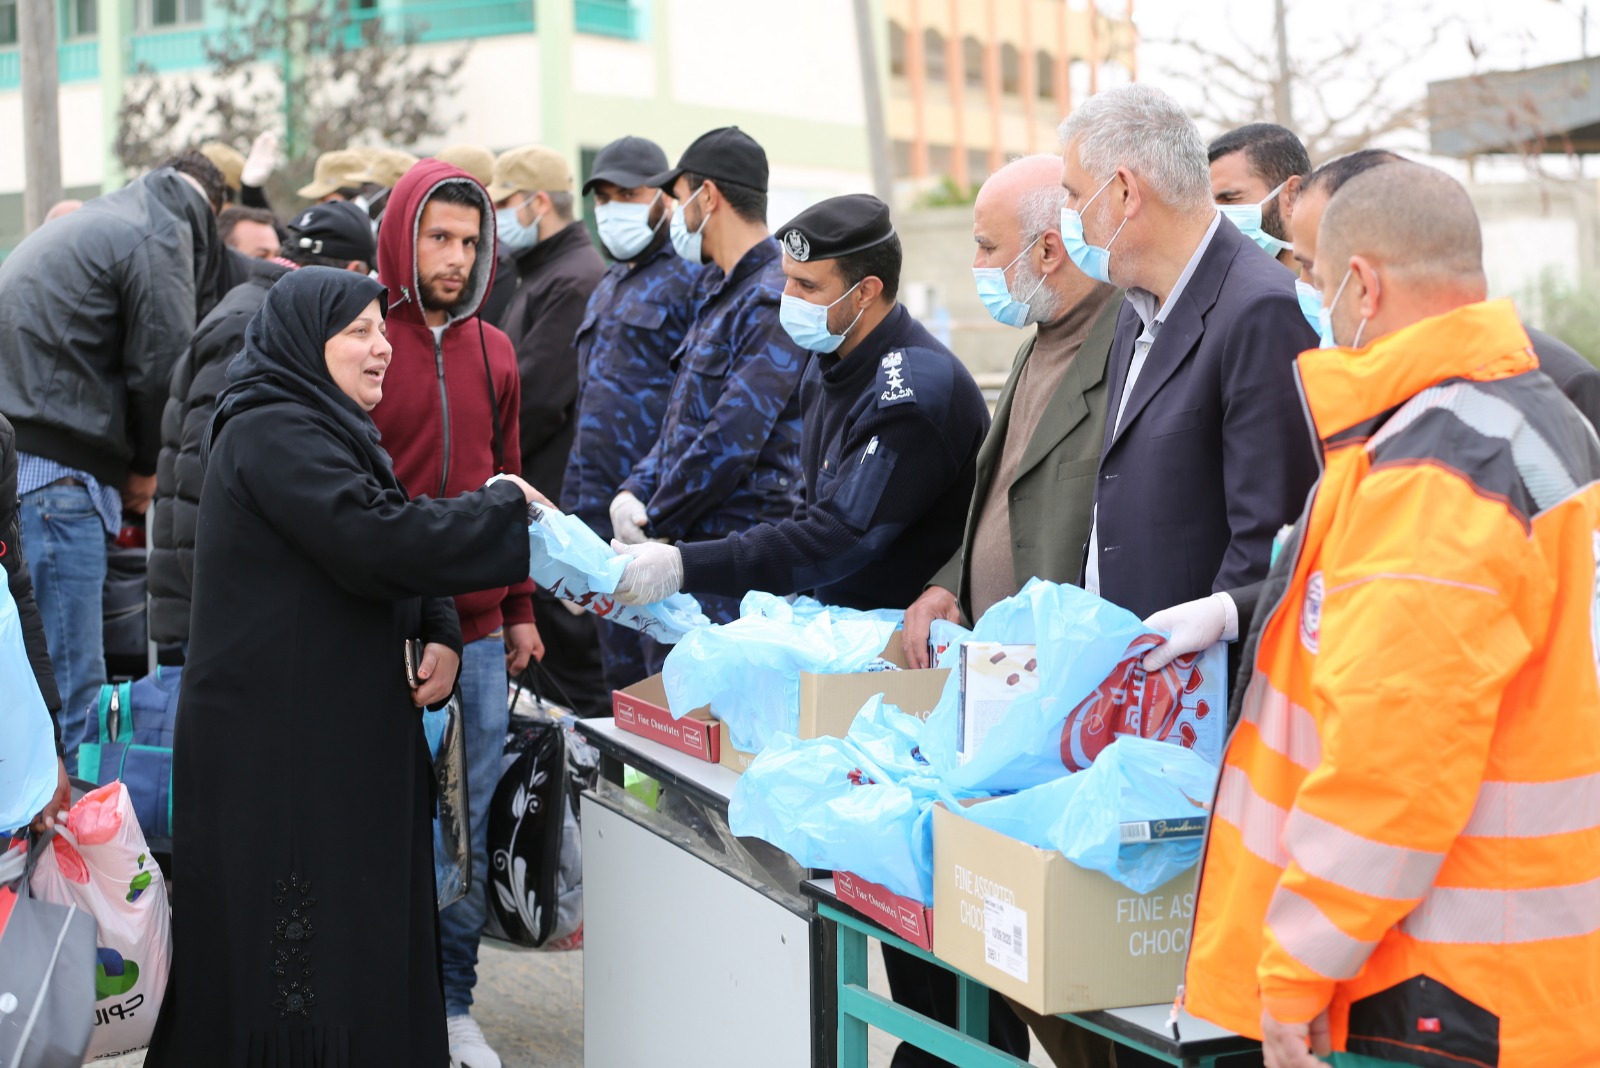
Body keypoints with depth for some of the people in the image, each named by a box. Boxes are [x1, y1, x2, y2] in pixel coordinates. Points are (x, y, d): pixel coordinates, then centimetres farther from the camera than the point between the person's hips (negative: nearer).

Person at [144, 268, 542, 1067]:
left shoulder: (326, 429, 17)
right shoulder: (273, 434, -15)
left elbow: (393, 544, 17)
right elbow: (378, 539, -26)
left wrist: (440, 635, -1)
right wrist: (505, 508, -15)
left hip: (341, 726, 10)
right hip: (278, 741, -10)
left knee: (363, 916, 11)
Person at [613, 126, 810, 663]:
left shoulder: (776, 302, -15)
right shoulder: (720, 298, 19)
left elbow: (730, 442, -22)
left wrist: (651, 527, -12)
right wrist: (633, 492, 2)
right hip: (684, 557, 10)